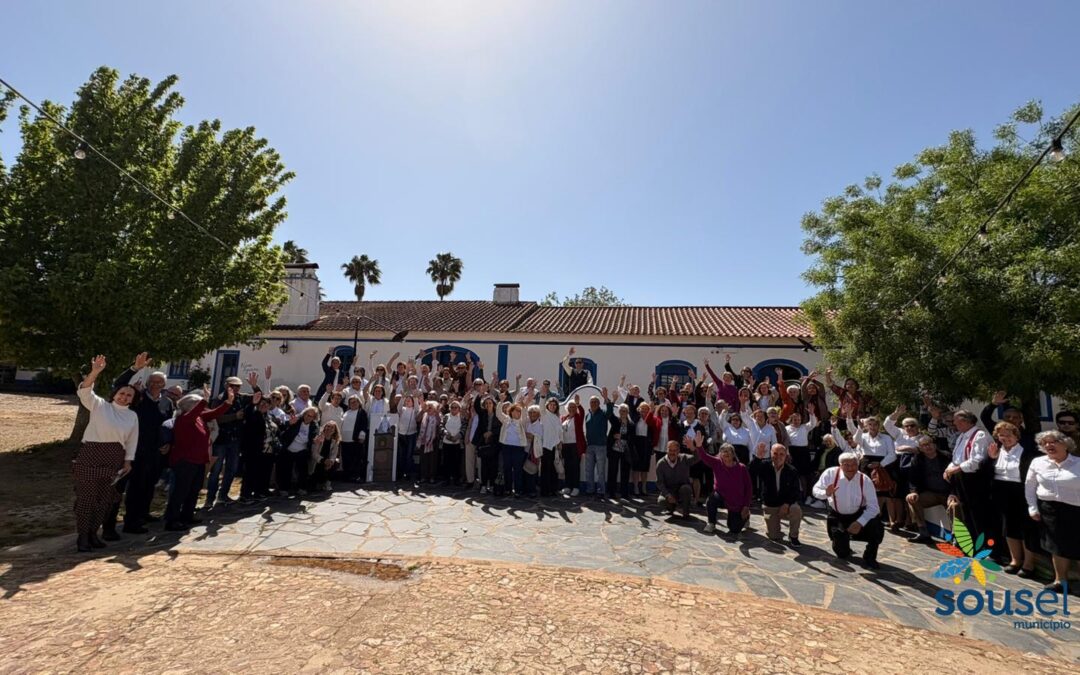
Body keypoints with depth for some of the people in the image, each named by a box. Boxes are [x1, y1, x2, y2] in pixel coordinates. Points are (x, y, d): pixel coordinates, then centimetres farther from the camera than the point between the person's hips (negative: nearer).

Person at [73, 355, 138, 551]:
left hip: (114, 458, 4)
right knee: (86, 495, -1)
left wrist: (128, 461, 9)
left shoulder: (132, 416, 12)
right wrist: (95, 372, -33)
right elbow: (85, 391, -17)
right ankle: (82, 535, 11)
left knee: (105, 498, 8)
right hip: (90, 453, -4)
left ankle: (92, 532, 22)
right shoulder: (99, 405, 1)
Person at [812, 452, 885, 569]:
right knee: (842, 554, -11)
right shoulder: (831, 473, -20)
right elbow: (816, 490, -14)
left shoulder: (865, 480, -19)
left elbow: (873, 507, -19)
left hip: (859, 515, 1)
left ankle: (869, 558, 0)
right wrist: (826, 493, -38)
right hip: (837, 516, -1)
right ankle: (844, 551, 31)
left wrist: (860, 522, -32)